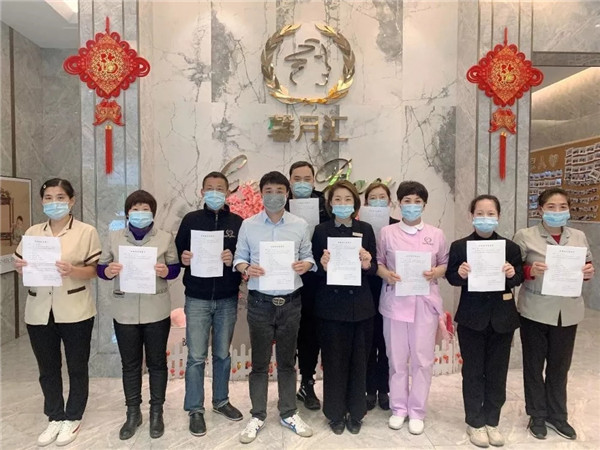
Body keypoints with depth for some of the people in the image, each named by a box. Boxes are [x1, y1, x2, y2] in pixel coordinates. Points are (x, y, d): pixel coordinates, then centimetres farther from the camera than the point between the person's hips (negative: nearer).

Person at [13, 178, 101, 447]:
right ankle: (55, 417, 33)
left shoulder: (86, 232, -5)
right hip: (39, 311, 4)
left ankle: (72, 418, 28)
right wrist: (20, 267, -11)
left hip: (75, 311, -4)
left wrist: (72, 270, -25)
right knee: (47, 368, 15)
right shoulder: (32, 233, 7)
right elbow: (21, 266, 11)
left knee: (77, 367, 10)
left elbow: (94, 270, -7)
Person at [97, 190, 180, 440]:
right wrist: (109, 270, -18)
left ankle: (157, 412, 26)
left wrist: (165, 271, -20)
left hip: (156, 311, -1)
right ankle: (133, 413, 29)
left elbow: (175, 269, 1)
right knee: (130, 364, 12)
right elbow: (100, 268, 4)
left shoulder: (165, 238, 0)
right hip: (124, 311, 1)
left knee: (157, 362, 10)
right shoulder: (114, 238, 4)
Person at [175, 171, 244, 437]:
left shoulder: (238, 223, 3)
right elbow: (176, 253, 4)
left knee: (223, 354, 14)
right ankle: (195, 410, 18)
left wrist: (234, 259, -18)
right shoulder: (191, 220, 3)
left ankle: (221, 401, 32)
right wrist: (183, 258, -17)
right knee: (196, 357, 3)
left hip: (227, 299, 1)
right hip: (197, 299, -1)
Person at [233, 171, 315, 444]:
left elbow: (308, 256, 5)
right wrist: (246, 269, -18)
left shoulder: (300, 225, 2)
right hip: (260, 302, -1)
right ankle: (257, 416, 27)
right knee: (259, 361, 10)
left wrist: (305, 265, -16)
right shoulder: (248, 225, 0)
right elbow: (239, 257, 2)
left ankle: (288, 413, 31)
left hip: (290, 302, 1)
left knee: (287, 360, 14)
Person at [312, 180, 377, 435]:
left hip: (360, 305, 1)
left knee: (358, 361, 12)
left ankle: (356, 413, 30)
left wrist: (367, 265, -18)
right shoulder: (321, 230, 1)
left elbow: (374, 268, 3)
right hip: (331, 305, -1)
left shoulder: (366, 230, 4)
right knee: (333, 361, 8)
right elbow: (314, 269, 0)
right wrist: (322, 265, -21)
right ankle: (335, 413, 27)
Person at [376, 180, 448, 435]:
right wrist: (386, 274, -15)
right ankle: (398, 408, 25)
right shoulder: (387, 233, 3)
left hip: (425, 303, 1)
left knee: (422, 359, 6)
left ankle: (417, 411, 22)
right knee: (397, 359, 9)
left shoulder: (436, 234, 5)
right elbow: (377, 262, 5)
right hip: (395, 301, 0)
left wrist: (435, 273, -12)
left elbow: (446, 265, 8)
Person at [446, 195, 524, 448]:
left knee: (497, 372, 13)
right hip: (472, 318, -2)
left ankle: (492, 421, 30)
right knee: (473, 371, 9)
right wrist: (460, 274, -25)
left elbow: (520, 277, 3)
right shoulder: (459, 246, -4)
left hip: (502, 317, 2)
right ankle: (474, 422, 25)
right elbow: (451, 277, -3)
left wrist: (513, 274, -19)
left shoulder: (510, 247, 0)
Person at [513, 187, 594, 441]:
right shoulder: (525, 236, -7)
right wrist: (530, 271, -24)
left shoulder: (579, 237, 5)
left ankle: (557, 415, 34)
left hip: (568, 312, 3)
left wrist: (588, 272, -8)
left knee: (560, 365, 15)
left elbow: (588, 267, 14)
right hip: (535, 311, -3)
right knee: (534, 364, 11)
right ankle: (537, 416, 29)